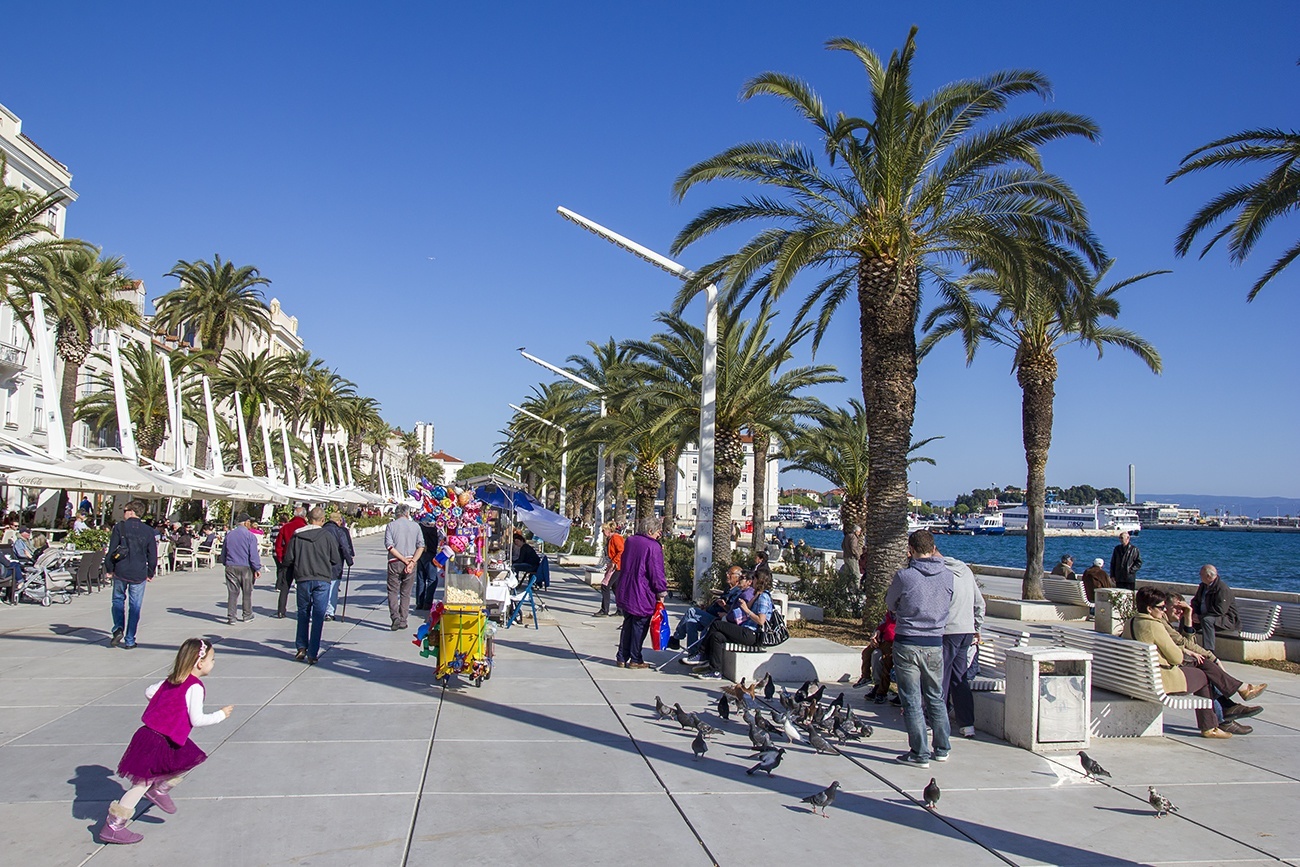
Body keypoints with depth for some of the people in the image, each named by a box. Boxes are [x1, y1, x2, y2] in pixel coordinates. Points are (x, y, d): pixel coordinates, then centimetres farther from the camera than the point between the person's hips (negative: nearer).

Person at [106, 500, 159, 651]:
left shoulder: (120, 527, -2)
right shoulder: (148, 531, 4)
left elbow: (112, 550, -5)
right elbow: (153, 555, 5)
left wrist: (109, 569, 5)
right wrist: (150, 574, 15)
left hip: (121, 572, -1)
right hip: (139, 575, 1)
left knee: (118, 600, 19)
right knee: (135, 607, 6)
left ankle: (118, 628, -2)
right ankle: (129, 641, 7)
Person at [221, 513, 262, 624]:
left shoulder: (229, 535, 6)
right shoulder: (250, 536, -9)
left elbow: (223, 553, 14)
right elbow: (253, 554, -11)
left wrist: (225, 564, 27)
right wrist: (257, 569, -6)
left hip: (231, 567, 3)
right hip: (246, 568, -3)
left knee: (232, 592, 4)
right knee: (247, 592, 10)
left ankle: (231, 617, 1)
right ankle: (247, 615, 18)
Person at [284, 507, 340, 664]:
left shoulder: (296, 536, 0)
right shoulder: (328, 537, -4)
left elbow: (288, 560, 1)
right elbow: (337, 562, -2)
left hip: (303, 580, 2)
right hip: (322, 580, -2)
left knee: (303, 614, 18)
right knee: (318, 616, 3)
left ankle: (301, 648, 15)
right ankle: (313, 654, 3)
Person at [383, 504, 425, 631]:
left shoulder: (391, 525, 1)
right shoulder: (415, 525, 5)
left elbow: (389, 546, -9)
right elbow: (421, 546, -4)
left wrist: (404, 560, -9)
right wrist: (412, 561, -9)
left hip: (395, 562, -2)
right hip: (411, 562, 2)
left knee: (393, 591, 6)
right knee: (406, 592, 10)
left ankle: (395, 617, -11)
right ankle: (403, 621, 10)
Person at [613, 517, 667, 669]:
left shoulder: (629, 541, 7)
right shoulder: (653, 547, -15)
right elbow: (656, 572, -15)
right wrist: (661, 592, -4)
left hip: (624, 592, 7)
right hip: (643, 595, -6)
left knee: (628, 624, 15)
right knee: (639, 626, 5)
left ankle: (622, 658, 18)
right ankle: (635, 659, 11)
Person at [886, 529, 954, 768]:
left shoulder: (904, 576, -14)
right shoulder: (948, 575, -4)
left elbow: (890, 604, 2)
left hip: (907, 644, -4)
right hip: (935, 644, 4)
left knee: (912, 701, 5)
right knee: (936, 698, 19)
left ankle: (920, 754, 8)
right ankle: (942, 749, 28)